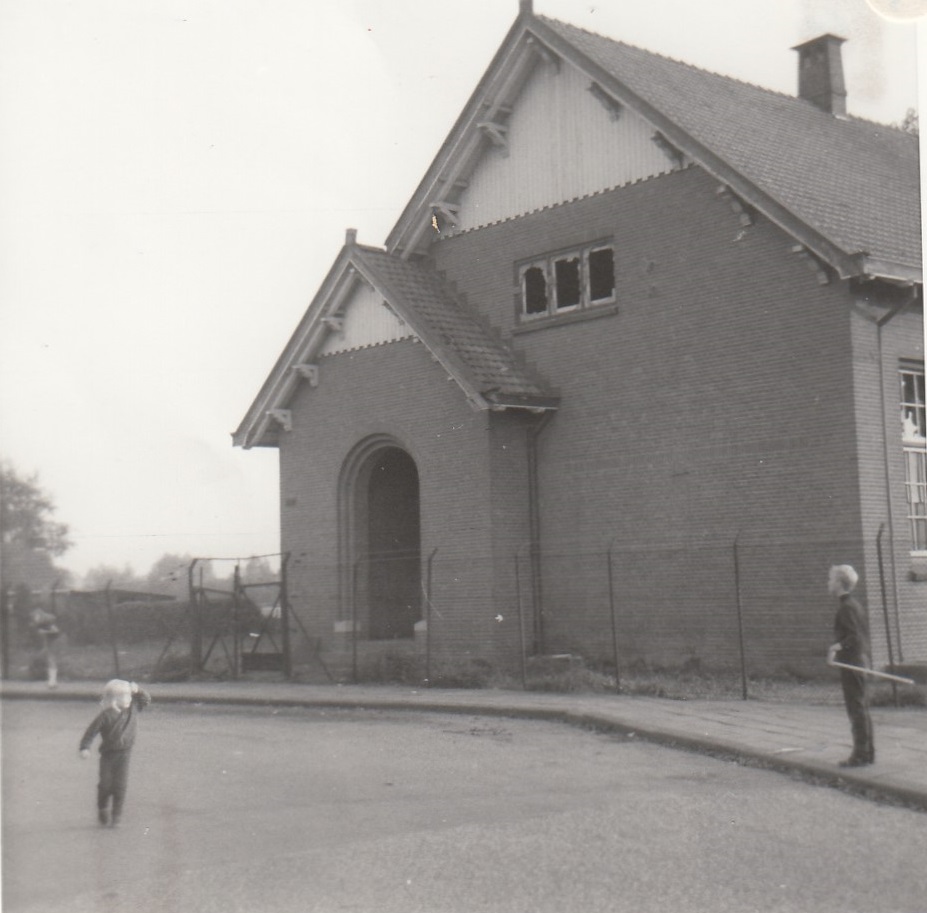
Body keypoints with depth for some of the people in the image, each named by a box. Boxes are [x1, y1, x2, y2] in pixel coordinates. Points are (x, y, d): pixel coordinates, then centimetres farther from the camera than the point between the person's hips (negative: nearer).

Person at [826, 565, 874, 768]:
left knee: (856, 711, -6)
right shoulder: (856, 606, 15)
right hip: (861, 662, 10)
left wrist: (838, 646, -33)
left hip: (851, 665, -10)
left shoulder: (846, 608, -15)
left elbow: (855, 636, -23)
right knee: (862, 710, 14)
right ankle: (868, 752, 20)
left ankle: (860, 755, -3)